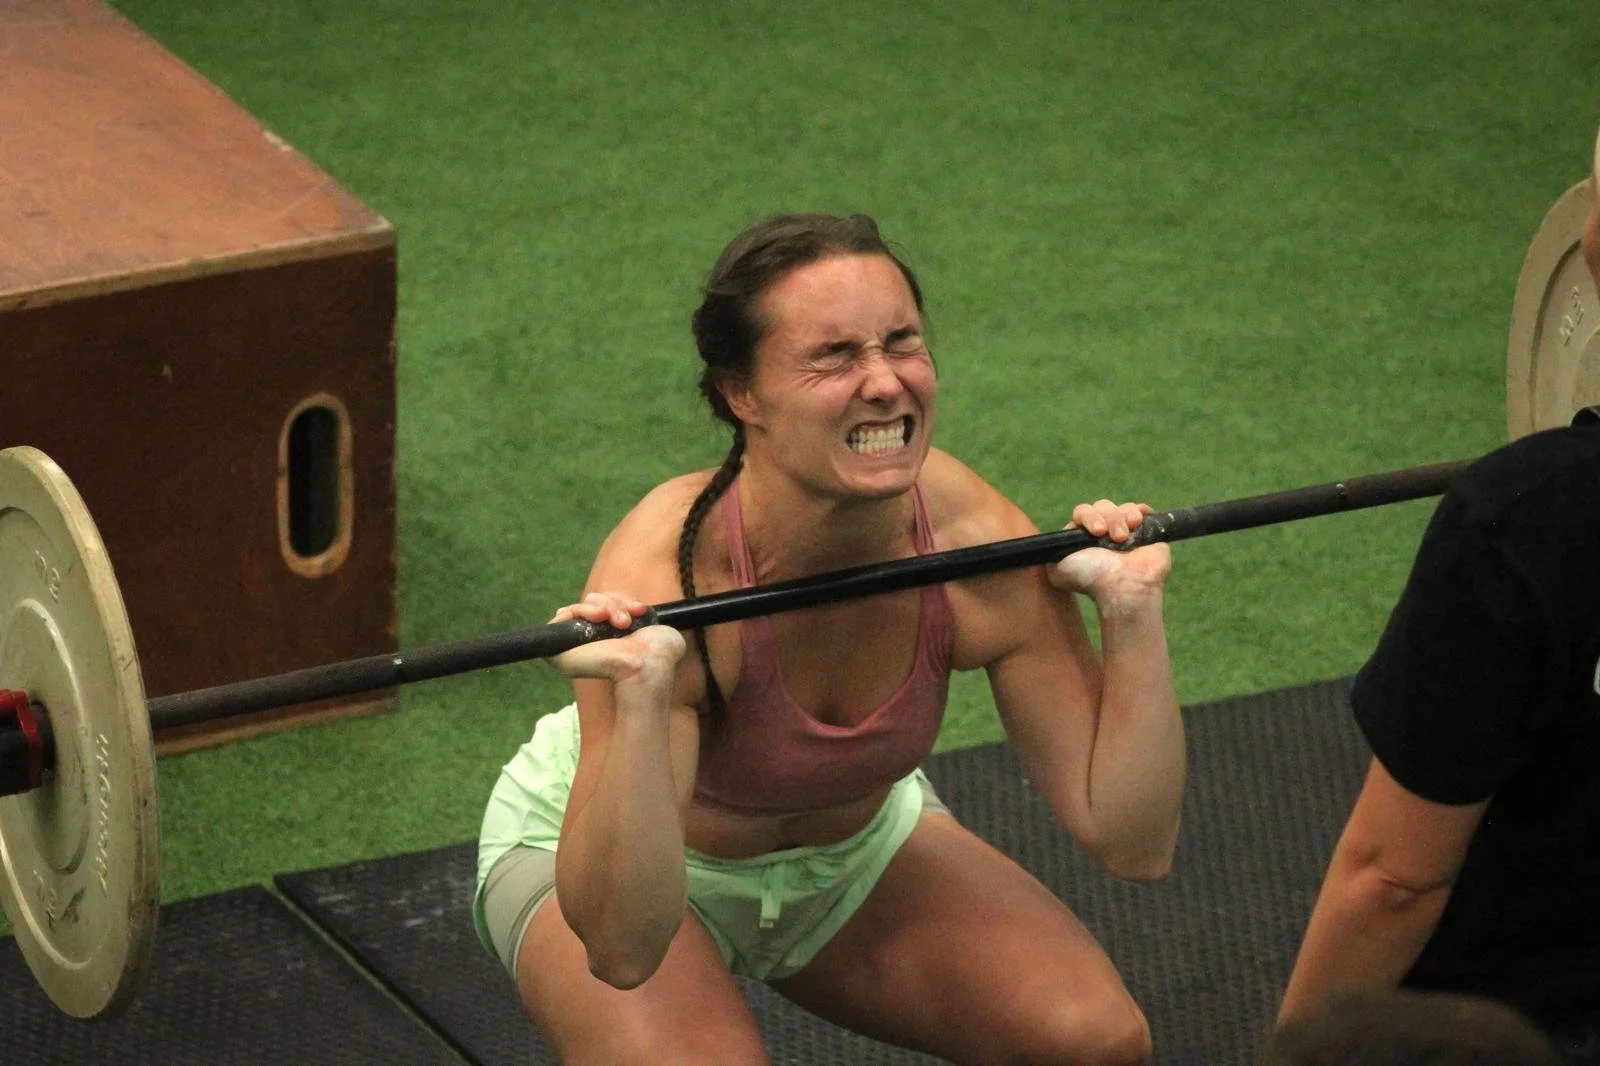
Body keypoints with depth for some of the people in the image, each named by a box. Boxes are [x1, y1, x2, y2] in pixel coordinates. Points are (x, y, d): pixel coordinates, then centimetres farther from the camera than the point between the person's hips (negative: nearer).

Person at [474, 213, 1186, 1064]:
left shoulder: (977, 544, -25)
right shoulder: (665, 571, -37)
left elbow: (1131, 842, -18)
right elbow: (621, 946, -41)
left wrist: (1133, 611, -27)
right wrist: (641, 699, -53)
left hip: (854, 843, 4)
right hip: (630, 858, -4)